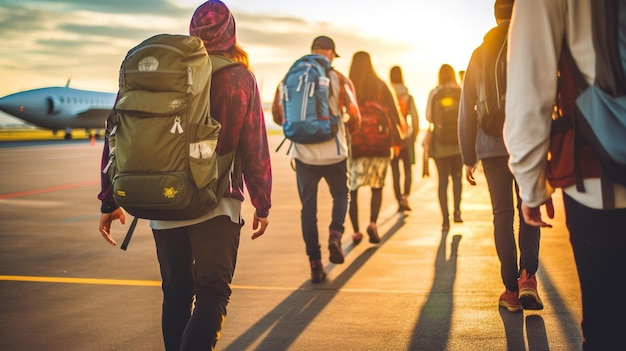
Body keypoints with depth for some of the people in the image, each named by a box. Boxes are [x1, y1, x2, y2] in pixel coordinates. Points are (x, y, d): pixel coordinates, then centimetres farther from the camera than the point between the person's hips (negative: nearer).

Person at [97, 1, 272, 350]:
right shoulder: (240, 78, -1)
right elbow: (255, 150, -3)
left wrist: (109, 200, 9)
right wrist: (262, 205, 6)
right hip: (217, 204, -3)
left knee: (176, 294, 18)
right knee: (212, 295, -2)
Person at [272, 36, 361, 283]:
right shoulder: (340, 80, -4)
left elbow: (277, 113, 5)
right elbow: (354, 119, -5)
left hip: (303, 153, 1)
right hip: (334, 153, -1)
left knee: (308, 208, 10)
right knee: (341, 195, 23)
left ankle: (315, 264, 9)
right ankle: (335, 234, -2)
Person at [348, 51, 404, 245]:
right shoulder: (380, 85, 2)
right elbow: (393, 114, 2)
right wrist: (397, 139, 11)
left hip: (353, 143, -1)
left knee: (352, 188, 9)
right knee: (377, 186, 11)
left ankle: (356, 231, 5)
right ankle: (373, 223, -8)